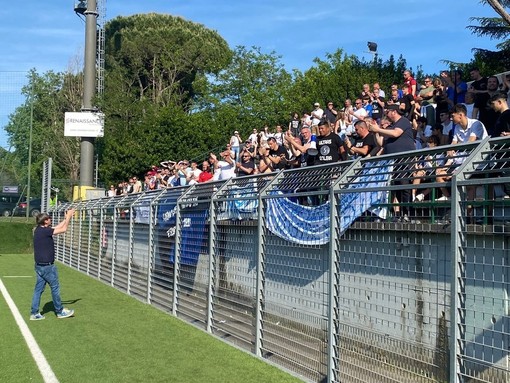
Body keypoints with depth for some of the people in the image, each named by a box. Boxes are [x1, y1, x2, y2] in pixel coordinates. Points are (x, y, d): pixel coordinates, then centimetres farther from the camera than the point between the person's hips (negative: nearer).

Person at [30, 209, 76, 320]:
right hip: (47, 266, -9)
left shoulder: (40, 230, 6)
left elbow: (57, 228, 17)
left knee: (39, 288, 10)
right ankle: (60, 311, 16)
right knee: (55, 288, 5)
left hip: (39, 265, 9)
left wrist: (66, 218, 19)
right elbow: (63, 229, -16)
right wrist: (69, 216, -4)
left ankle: (34, 313, 13)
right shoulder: (44, 231, -20)